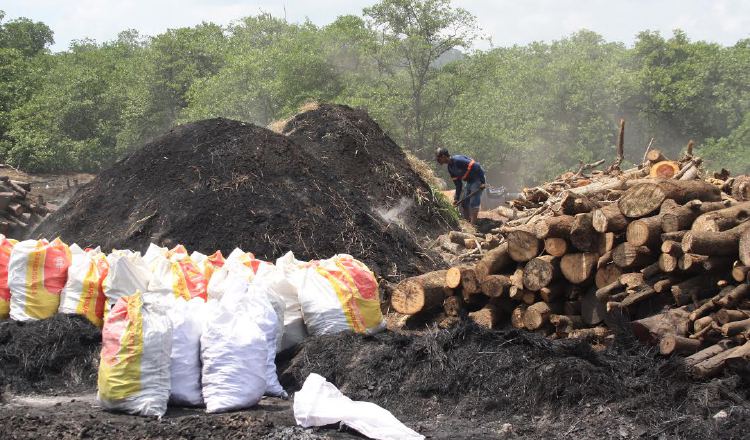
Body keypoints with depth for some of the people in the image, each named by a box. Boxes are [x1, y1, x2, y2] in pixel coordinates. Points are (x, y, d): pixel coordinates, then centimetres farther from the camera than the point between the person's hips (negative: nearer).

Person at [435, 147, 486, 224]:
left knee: (473, 203, -13)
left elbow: (476, 167, -28)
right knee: (464, 203, 10)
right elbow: (458, 184, 12)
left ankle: (473, 225, -12)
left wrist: (482, 182, -27)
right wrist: (456, 198, 8)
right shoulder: (450, 168, 5)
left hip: (478, 179, -10)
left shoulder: (458, 160, -25)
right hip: (469, 181, 10)